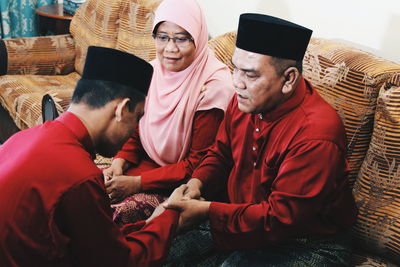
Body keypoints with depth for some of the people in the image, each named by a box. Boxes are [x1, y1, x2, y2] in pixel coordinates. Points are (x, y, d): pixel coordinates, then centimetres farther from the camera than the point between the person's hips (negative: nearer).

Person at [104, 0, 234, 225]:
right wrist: (120, 162, -10)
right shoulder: (152, 71, 0)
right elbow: (138, 131, 11)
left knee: (123, 210, -27)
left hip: (183, 183, -6)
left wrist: (138, 182, -23)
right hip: (148, 162, 6)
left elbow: (199, 165, -18)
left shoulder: (214, 86, -20)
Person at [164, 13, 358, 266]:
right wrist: (198, 182, -9)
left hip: (308, 245, -6)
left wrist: (208, 211, -25)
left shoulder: (316, 134, -29)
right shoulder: (247, 99, -6)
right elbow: (221, 153, 11)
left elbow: (281, 218, -27)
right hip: (245, 218, 7)